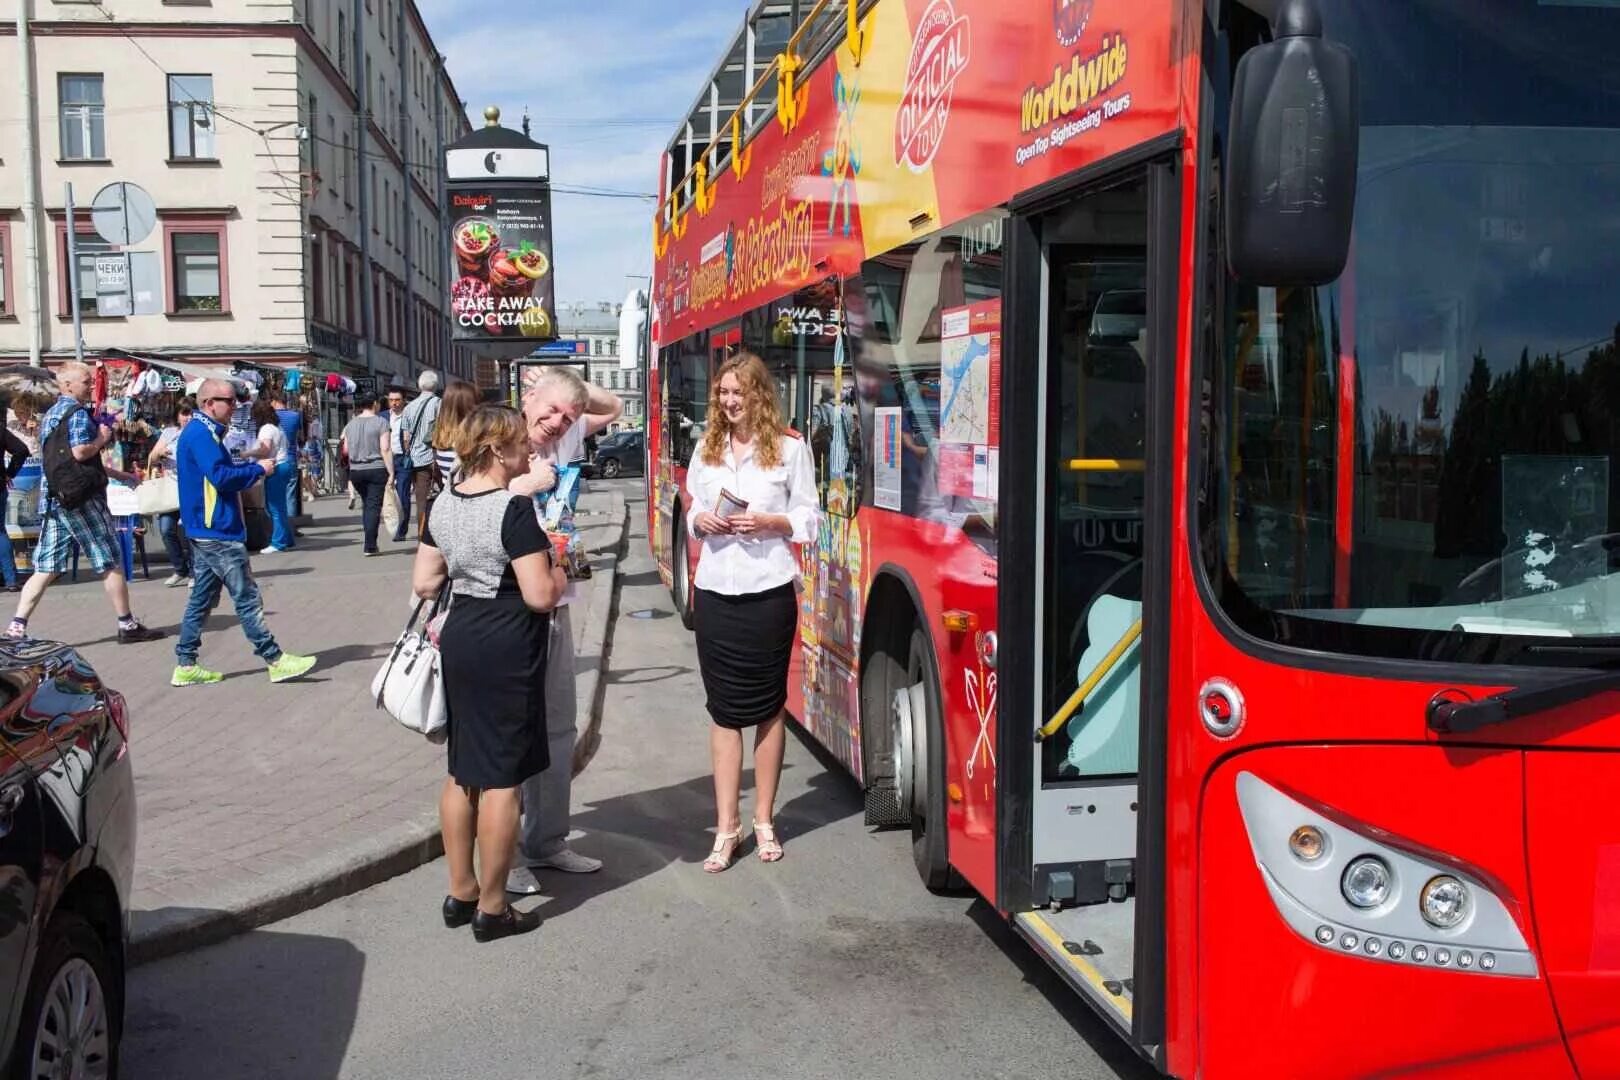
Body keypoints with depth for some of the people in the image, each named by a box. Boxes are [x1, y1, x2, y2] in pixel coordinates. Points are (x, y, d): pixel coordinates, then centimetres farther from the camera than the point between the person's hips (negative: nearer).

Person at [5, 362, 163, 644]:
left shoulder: (50, 415, 21)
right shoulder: (77, 413, -10)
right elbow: (79, 453, -25)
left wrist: (119, 475, 29)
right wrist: (102, 439, -6)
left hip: (52, 497, 9)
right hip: (81, 497, -9)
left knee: (46, 568, 6)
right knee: (110, 563, 1)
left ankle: (17, 627, -1)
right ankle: (127, 626, 8)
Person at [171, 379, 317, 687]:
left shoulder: (201, 433, 18)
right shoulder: (201, 434, -15)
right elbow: (220, 476, -24)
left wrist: (255, 466, 10)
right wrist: (258, 469, -12)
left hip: (206, 532, 11)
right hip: (217, 532, -11)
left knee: (202, 598, 12)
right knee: (247, 598, -6)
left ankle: (185, 665, 15)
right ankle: (275, 660, -2)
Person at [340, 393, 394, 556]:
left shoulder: (351, 424, 8)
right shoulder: (380, 422, -8)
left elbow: (345, 450, 11)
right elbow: (385, 449, -14)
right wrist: (391, 472, -13)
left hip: (355, 470, 5)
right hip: (376, 469, -5)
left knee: (366, 504, 18)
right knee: (374, 506, -2)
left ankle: (370, 541, 18)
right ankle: (370, 546, -4)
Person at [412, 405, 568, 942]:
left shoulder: (443, 504, 6)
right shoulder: (514, 509, -18)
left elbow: (423, 582, 10)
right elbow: (540, 595, -21)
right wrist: (561, 573, -2)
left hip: (459, 641, 8)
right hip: (508, 650, -8)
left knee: (462, 771, 17)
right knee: (502, 777, 2)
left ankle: (460, 892, 29)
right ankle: (492, 908, 12)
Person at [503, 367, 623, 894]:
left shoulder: (563, 441, 9)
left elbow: (613, 408, 24)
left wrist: (573, 384, 9)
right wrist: (527, 485, -21)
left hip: (553, 604, 8)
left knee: (559, 726, 14)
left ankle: (546, 840, 27)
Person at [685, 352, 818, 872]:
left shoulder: (790, 448, 0)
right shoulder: (706, 449, 11)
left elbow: (810, 519, 1)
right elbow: (692, 514, 16)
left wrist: (769, 522, -16)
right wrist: (700, 521, -5)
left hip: (768, 591, -3)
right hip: (715, 591, 3)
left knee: (768, 707, 8)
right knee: (724, 711, 5)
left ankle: (764, 820, 20)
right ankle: (726, 827, 11)